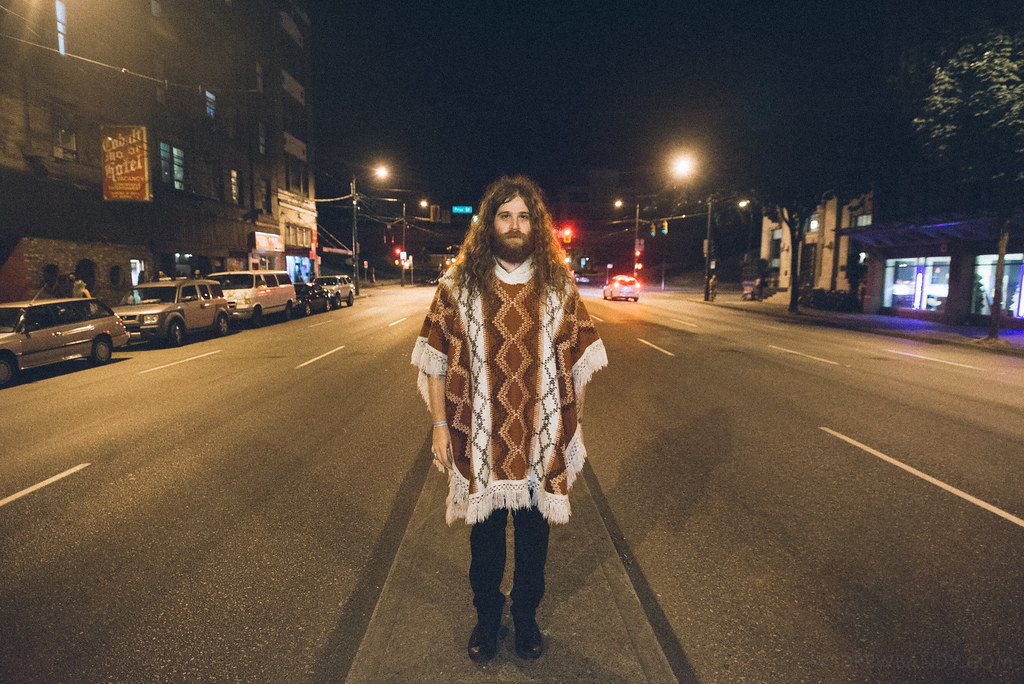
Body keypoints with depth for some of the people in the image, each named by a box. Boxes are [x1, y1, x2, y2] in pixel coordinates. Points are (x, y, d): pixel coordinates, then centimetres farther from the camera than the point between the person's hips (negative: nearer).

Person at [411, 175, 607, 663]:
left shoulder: (559, 285, 0)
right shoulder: (457, 285, -3)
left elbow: (578, 362, 4)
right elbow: (435, 361, -1)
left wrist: (571, 428, 3)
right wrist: (440, 425, -4)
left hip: (541, 440, 1)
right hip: (480, 440, -1)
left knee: (534, 534, 16)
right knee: (484, 534, 16)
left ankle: (526, 615, 40)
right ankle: (486, 615, 39)